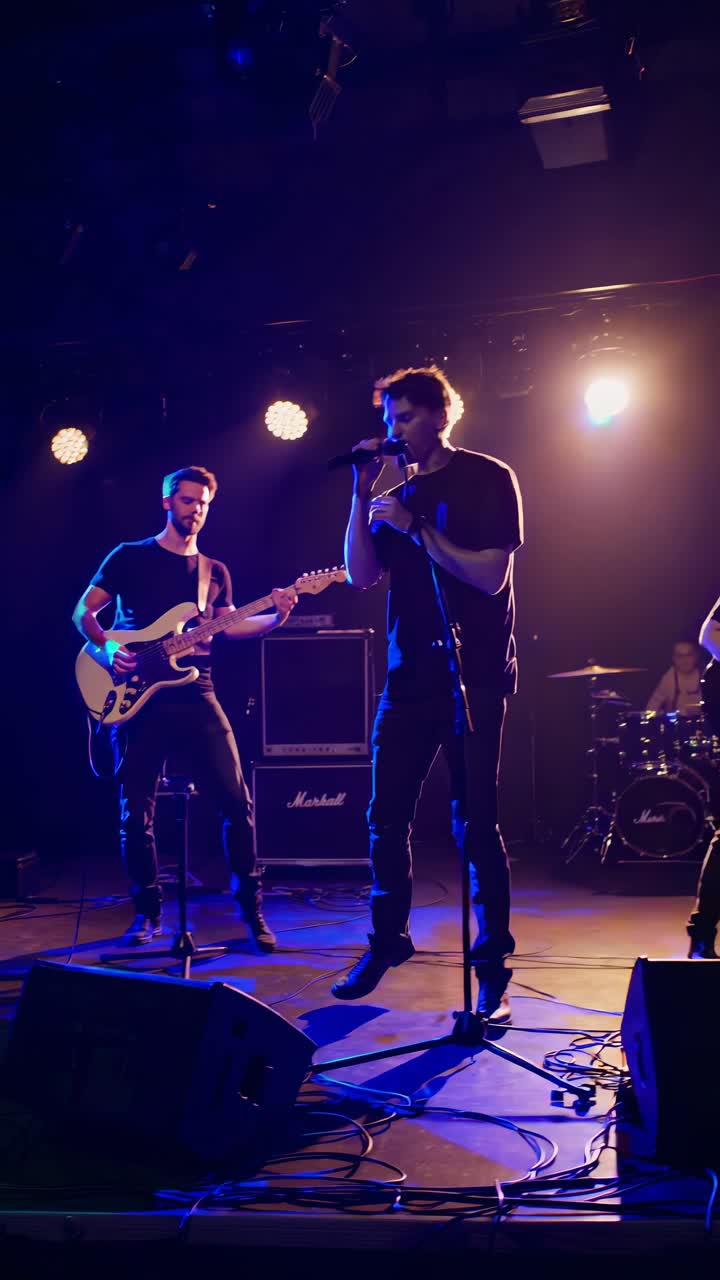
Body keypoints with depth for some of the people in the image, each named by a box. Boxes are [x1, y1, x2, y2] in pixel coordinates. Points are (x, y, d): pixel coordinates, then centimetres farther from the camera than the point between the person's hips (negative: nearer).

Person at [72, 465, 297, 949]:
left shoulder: (215, 572, 16)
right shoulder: (130, 556, 6)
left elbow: (228, 627, 8)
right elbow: (83, 612, 3)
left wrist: (276, 617, -8)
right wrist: (108, 647, -16)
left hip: (196, 696, 2)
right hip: (139, 696, -2)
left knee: (236, 799, -6)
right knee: (137, 811, 2)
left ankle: (251, 906, 6)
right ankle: (148, 910, 18)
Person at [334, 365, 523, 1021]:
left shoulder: (487, 478, -3)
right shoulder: (400, 491, 13)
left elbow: (490, 574, -14)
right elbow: (361, 576, 4)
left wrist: (413, 527, -17)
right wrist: (362, 494, -3)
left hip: (475, 677, -5)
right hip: (410, 677, 6)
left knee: (475, 824, -4)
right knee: (387, 817, 8)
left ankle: (493, 964, 7)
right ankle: (389, 939, 26)